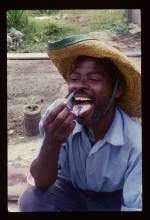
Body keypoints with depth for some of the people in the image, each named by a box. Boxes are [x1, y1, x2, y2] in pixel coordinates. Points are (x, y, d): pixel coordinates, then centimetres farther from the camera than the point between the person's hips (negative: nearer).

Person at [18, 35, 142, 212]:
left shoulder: (135, 142, -28)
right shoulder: (57, 118, -22)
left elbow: (135, 206, -23)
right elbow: (42, 184, -20)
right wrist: (52, 142, -39)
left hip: (115, 199, -1)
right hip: (70, 190, 1)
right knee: (30, 201, -25)